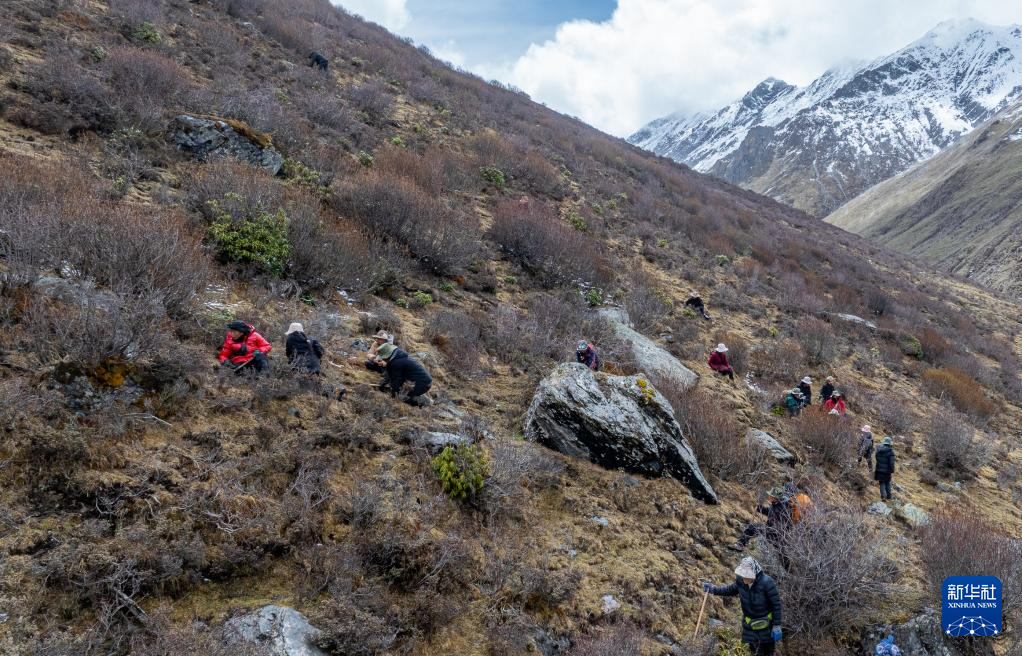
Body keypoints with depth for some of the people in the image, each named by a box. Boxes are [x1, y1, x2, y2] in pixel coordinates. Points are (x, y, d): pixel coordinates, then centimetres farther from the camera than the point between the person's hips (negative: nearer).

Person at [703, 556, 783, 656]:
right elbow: (731, 590, 7)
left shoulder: (767, 583, -29)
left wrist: (777, 625, -16)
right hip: (750, 624, 3)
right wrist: (713, 589, -4)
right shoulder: (740, 580, -15)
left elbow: (776, 604, -20)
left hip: (766, 624, -3)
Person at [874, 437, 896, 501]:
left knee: (882, 483, 8)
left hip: (879, 470, 2)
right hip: (887, 470, -2)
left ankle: (883, 496, -9)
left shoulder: (878, 450, 1)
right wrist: (892, 471, -15)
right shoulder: (890, 451, -14)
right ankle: (888, 497, 22)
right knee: (887, 483, 16)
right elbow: (891, 462, -18)